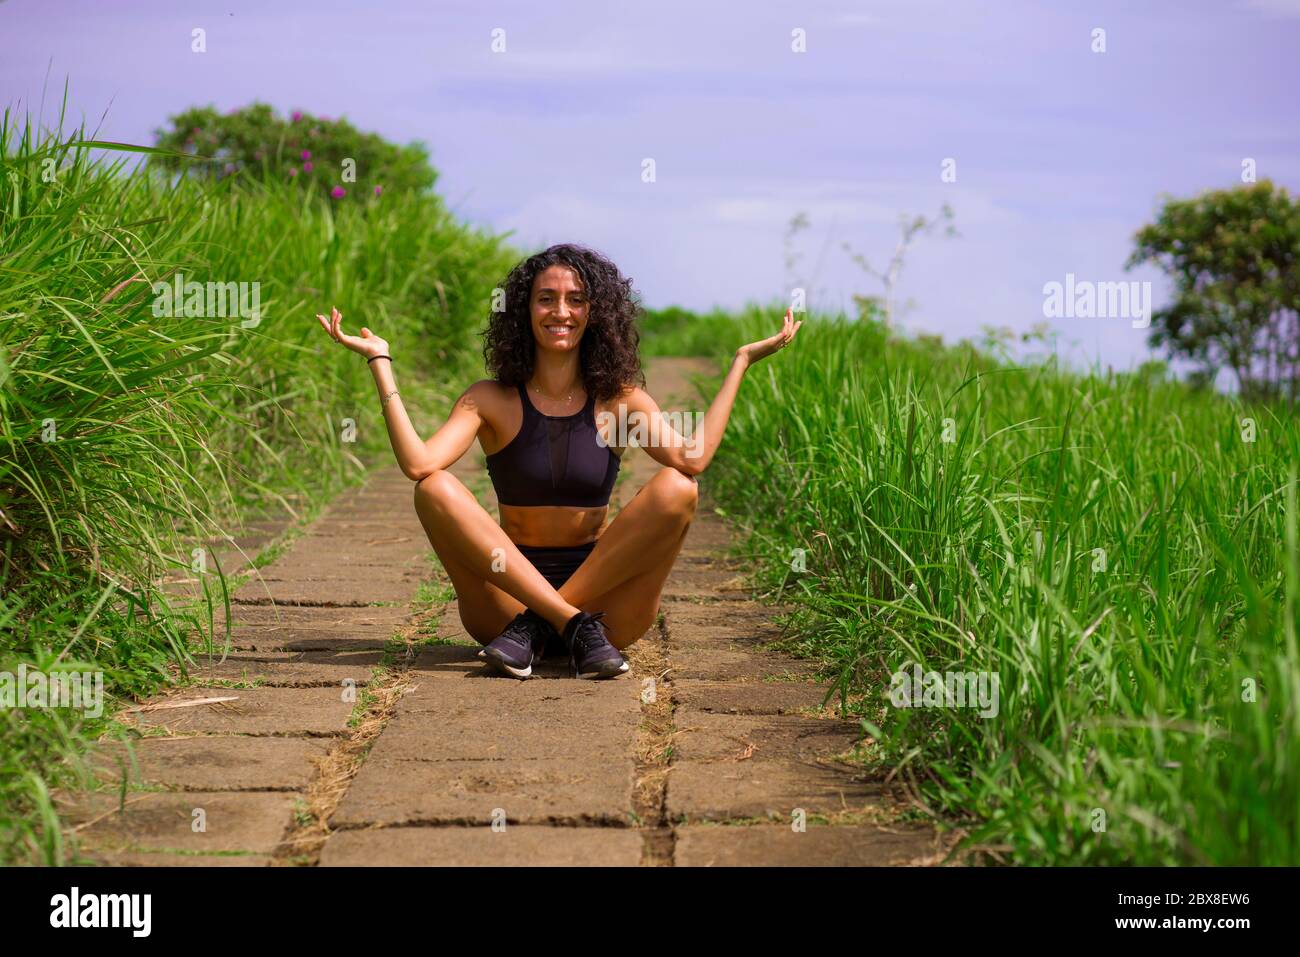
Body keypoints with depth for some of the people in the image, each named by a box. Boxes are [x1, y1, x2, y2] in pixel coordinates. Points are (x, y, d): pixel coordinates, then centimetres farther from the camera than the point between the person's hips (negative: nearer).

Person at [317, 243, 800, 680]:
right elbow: (419, 464, -16)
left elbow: (692, 458, -15)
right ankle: (571, 624, -30)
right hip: (506, 600, 0)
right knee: (435, 490, -22)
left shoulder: (621, 401, 5)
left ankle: (536, 626, -22)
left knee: (677, 489, -21)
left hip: (603, 594, 1)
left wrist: (742, 361, -10)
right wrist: (380, 362, -14)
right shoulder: (490, 400, 2)